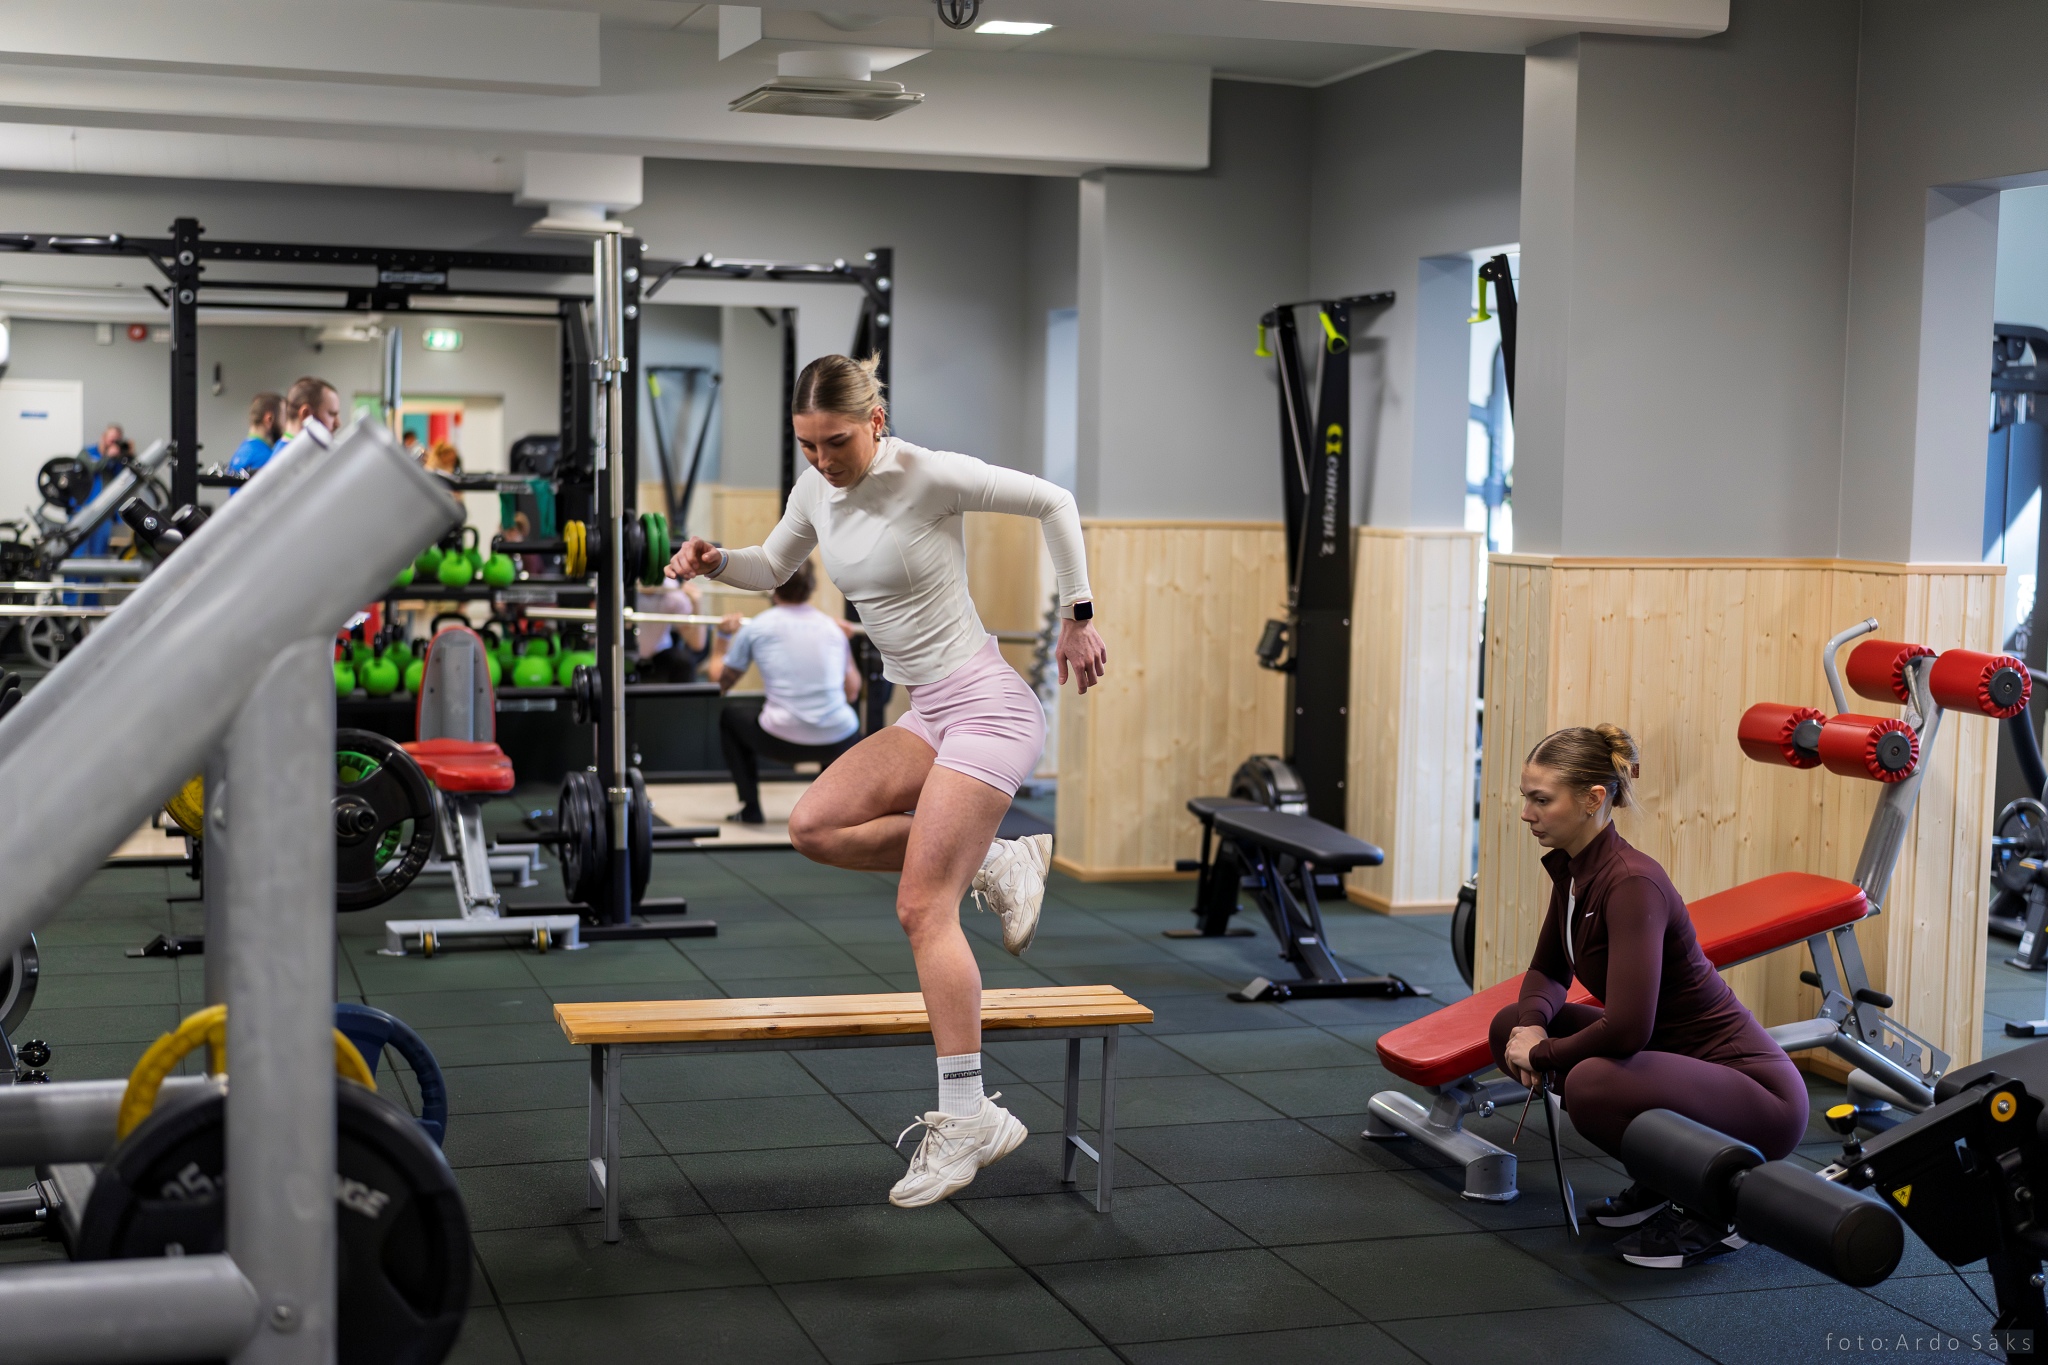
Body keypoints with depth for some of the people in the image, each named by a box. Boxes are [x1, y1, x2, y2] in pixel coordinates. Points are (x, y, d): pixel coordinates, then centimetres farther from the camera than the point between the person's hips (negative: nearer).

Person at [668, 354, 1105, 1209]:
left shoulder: (929, 477, -16)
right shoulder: (817, 490, 4)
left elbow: (1053, 502, -9)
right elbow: (773, 569, 21)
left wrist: (1079, 616, -5)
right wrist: (714, 562, -1)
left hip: (987, 707, -8)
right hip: (929, 717, 8)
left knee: (922, 909, -13)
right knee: (814, 827, -8)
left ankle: (968, 1118, -8)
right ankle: (997, 864, 5)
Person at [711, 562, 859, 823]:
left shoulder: (755, 627, 5)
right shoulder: (832, 627, 12)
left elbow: (721, 684, 18)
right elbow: (852, 692, 21)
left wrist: (724, 638, 34)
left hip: (782, 742, -2)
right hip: (837, 743, 2)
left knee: (729, 716, 28)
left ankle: (750, 808, 21)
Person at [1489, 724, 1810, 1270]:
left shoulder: (1631, 883, -25)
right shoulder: (1569, 867, 2)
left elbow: (1626, 1028, -33)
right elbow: (1547, 971, 17)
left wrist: (1542, 1053, -16)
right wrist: (1532, 1024, -5)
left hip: (1754, 1094, -9)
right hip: (1669, 1059, 9)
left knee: (1592, 1085, -34)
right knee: (1511, 1027, 7)